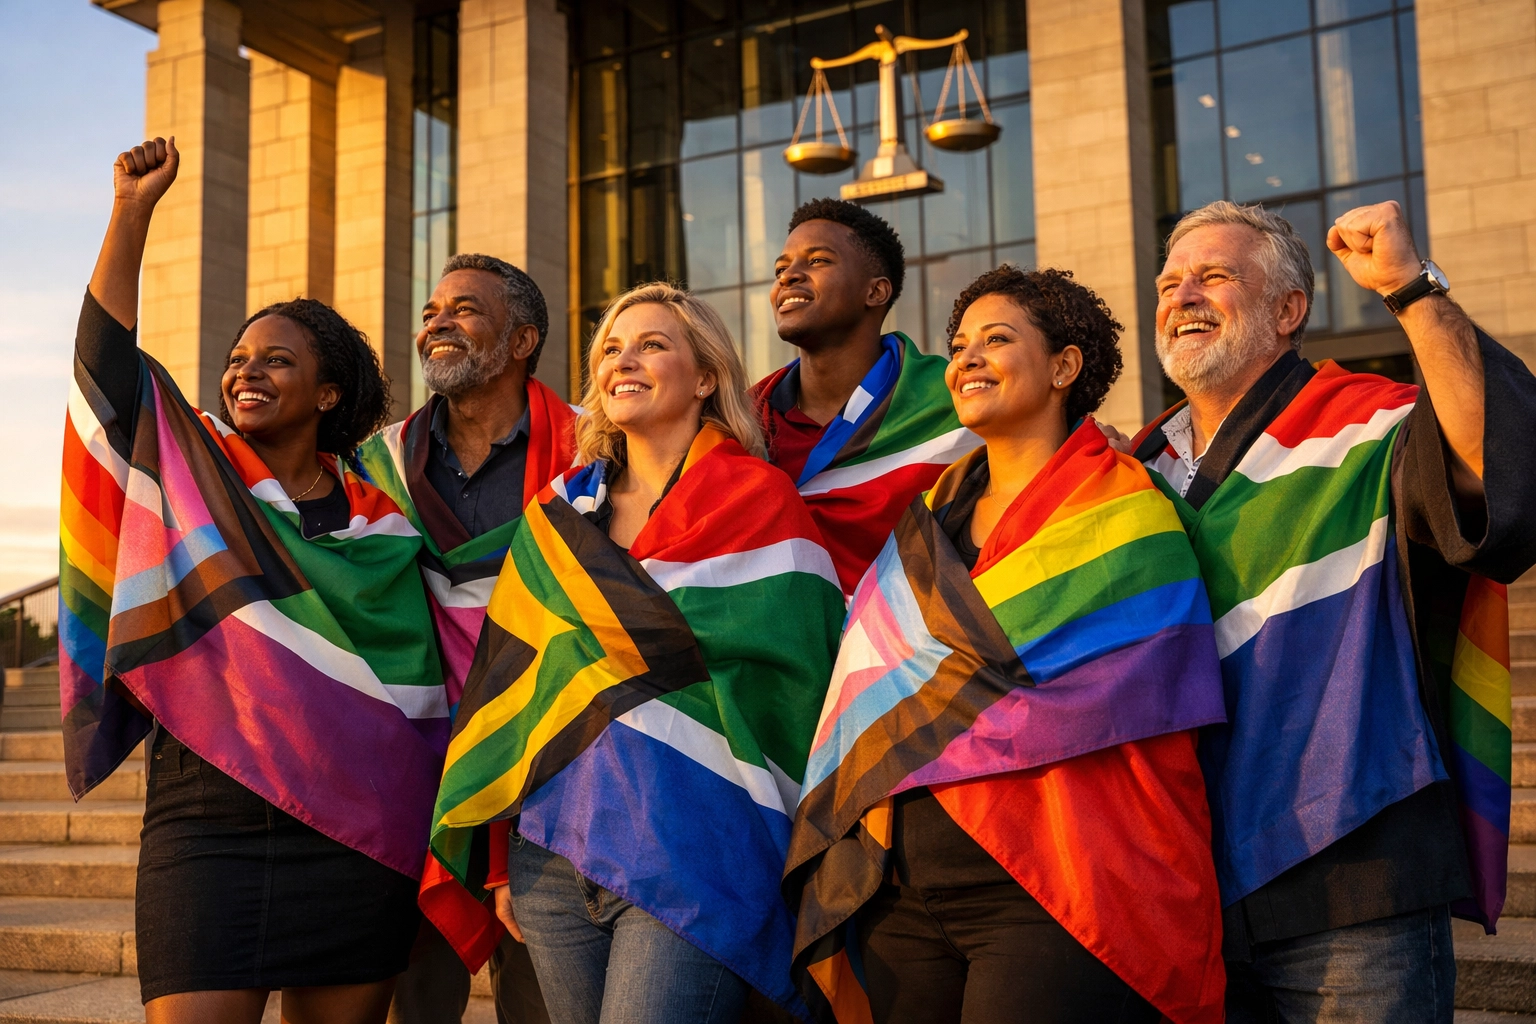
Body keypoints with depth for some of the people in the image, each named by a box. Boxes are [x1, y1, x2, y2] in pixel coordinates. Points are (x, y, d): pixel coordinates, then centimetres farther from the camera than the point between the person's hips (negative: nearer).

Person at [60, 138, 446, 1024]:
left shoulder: (383, 515, 8)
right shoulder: (191, 478, 7)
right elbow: (108, 358, -3)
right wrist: (134, 209, -6)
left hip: (360, 842, 1)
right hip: (209, 828, -1)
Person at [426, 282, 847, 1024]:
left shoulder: (758, 501, -1)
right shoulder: (561, 511, 12)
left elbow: (794, 676, -6)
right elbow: (517, 680, 14)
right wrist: (507, 858, 12)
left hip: (689, 857, -5)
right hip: (554, 851, 5)